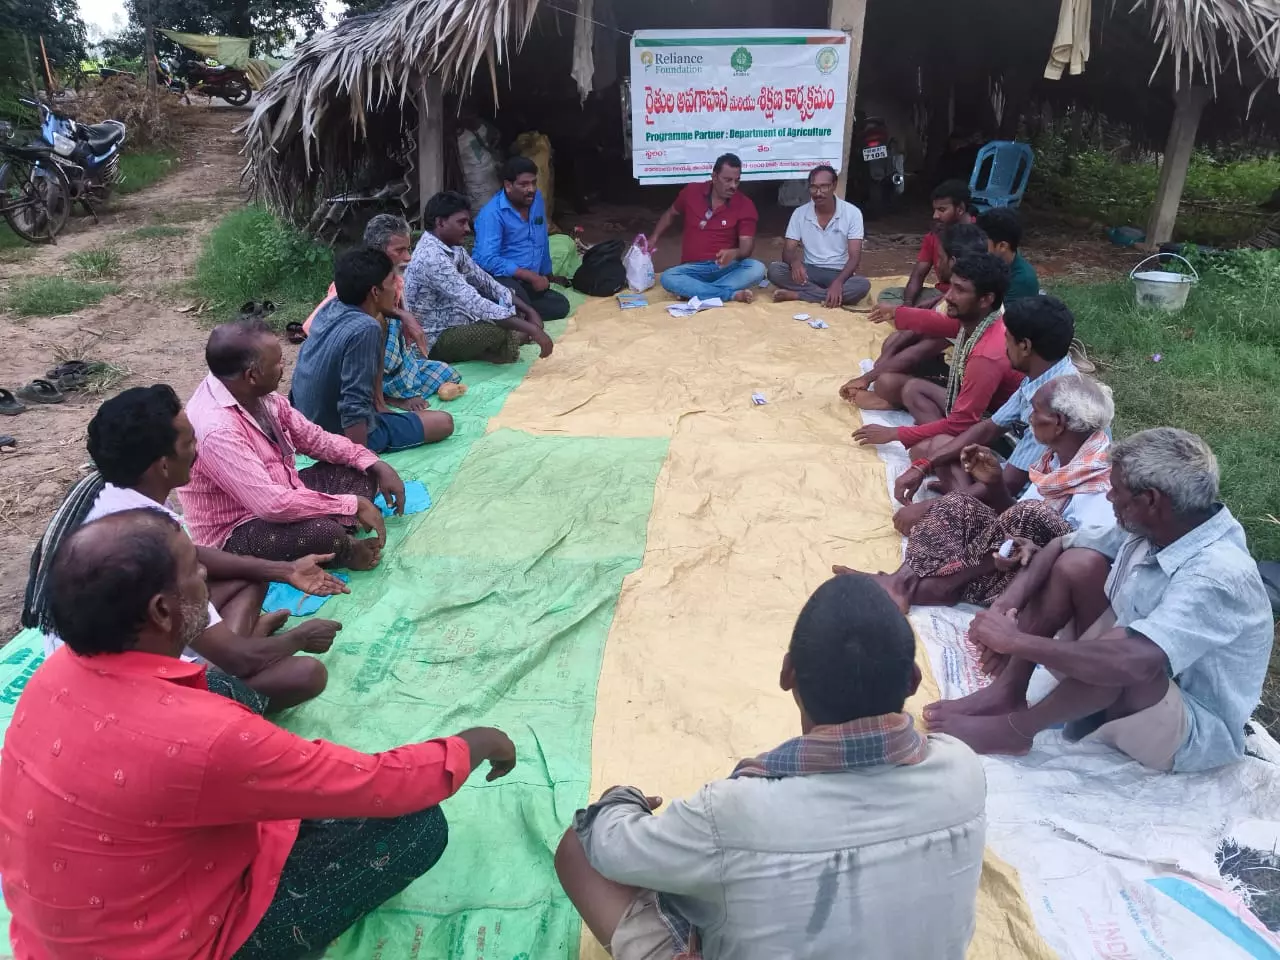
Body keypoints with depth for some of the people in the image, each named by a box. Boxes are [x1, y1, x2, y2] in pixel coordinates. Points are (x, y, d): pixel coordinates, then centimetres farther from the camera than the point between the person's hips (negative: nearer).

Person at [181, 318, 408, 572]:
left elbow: (311, 437, 6)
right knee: (324, 533, -33)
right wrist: (352, 505, -27)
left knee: (361, 473, 5)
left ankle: (339, 544, -12)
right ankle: (343, 550, 1)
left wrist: (375, 464, -5)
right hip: (237, 531, -9)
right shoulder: (217, 429, -31)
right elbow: (272, 504, -36)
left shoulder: (257, 394, -4)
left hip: (278, 495, 9)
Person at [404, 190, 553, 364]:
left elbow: (485, 282, 9)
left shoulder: (453, 248, 4)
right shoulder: (432, 257, -26)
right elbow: (473, 303, -35)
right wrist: (531, 329, -37)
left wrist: (529, 310, -4)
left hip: (454, 323, 10)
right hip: (435, 340, -9)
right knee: (499, 331, -29)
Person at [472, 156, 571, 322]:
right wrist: (531, 276, -26)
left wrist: (547, 273, 26)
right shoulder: (492, 213, -17)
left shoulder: (536, 199, 6)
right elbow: (487, 260, -26)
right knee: (518, 299, -41)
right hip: (498, 278, -8)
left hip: (527, 281, 8)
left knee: (561, 305, -16)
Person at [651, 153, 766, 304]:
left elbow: (747, 247, -10)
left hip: (726, 267, -1)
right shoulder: (691, 192, 4)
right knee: (668, 278, -31)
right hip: (693, 268, 1)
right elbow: (670, 214, 23)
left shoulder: (745, 205, -3)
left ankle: (694, 291, -31)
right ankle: (733, 294, -34)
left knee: (757, 268, -31)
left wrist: (734, 253, -33)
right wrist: (654, 238, 12)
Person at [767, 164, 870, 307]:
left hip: (839, 274, -1)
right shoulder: (800, 213, -1)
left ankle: (797, 295, -30)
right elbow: (788, 251, -4)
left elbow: (854, 256, -13)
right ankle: (826, 297, -30)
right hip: (809, 271, 1)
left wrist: (838, 282, -33)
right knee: (774, 269, -26)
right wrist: (795, 262, -31)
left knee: (863, 285, -35)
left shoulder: (852, 213, -8)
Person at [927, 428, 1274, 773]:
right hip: (1130, 695, 7)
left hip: (1194, 731, -7)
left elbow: (1131, 662, -46)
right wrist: (1006, 604, -16)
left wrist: (1017, 640, -36)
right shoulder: (1151, 525, -10)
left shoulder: (1218, 577, -33)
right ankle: (1008, 691, -6)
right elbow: (1060, 546, 1)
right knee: (1076, 563, -9)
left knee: (1124, 660, -38)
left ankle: (1014, 728, -13)